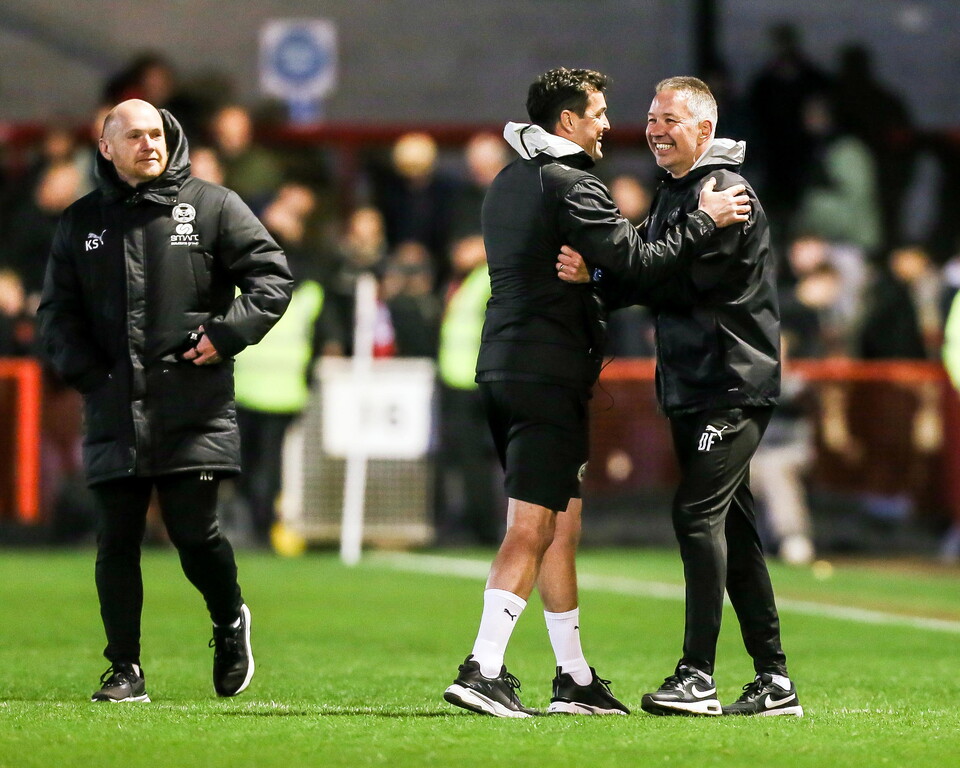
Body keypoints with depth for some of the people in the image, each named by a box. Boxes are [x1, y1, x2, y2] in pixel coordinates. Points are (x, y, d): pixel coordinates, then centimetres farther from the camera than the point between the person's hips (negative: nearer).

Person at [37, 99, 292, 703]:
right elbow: (57, 312, 16)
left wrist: (227, 334, -9)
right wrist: (87, 372, 1)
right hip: (114, 414, 3)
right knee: (117, 542, 1)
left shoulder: (211, 206, 5)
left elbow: (273, 274, 3)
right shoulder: (82, 223, 13)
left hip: (194, 410, -3)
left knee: (196, 532, -5)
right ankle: (125, 671, 8)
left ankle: (230, 622, 24)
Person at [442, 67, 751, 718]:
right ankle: (484, 669, -17)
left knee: (562, 526, 13)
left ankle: (575, 677, 16)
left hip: (504, 366, 10)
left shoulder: (508, 183, 18)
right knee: (532, 530, -11)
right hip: (548, 372, -10)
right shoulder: (570, 185, -12)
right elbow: (641, 263, -18)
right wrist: (705, 220, -7)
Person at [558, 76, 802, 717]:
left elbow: (683, 279, -21)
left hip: (732, 386, -10)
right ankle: (774, 681, 13)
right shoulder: (674, 192, 18)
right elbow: (655, 272, 12)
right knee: (731, 524, 10)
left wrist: (596, 276, -24)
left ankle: (698, 676, -16)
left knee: (698, 513, -15)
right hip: (691, 386, 10)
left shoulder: (724, 192, -12)